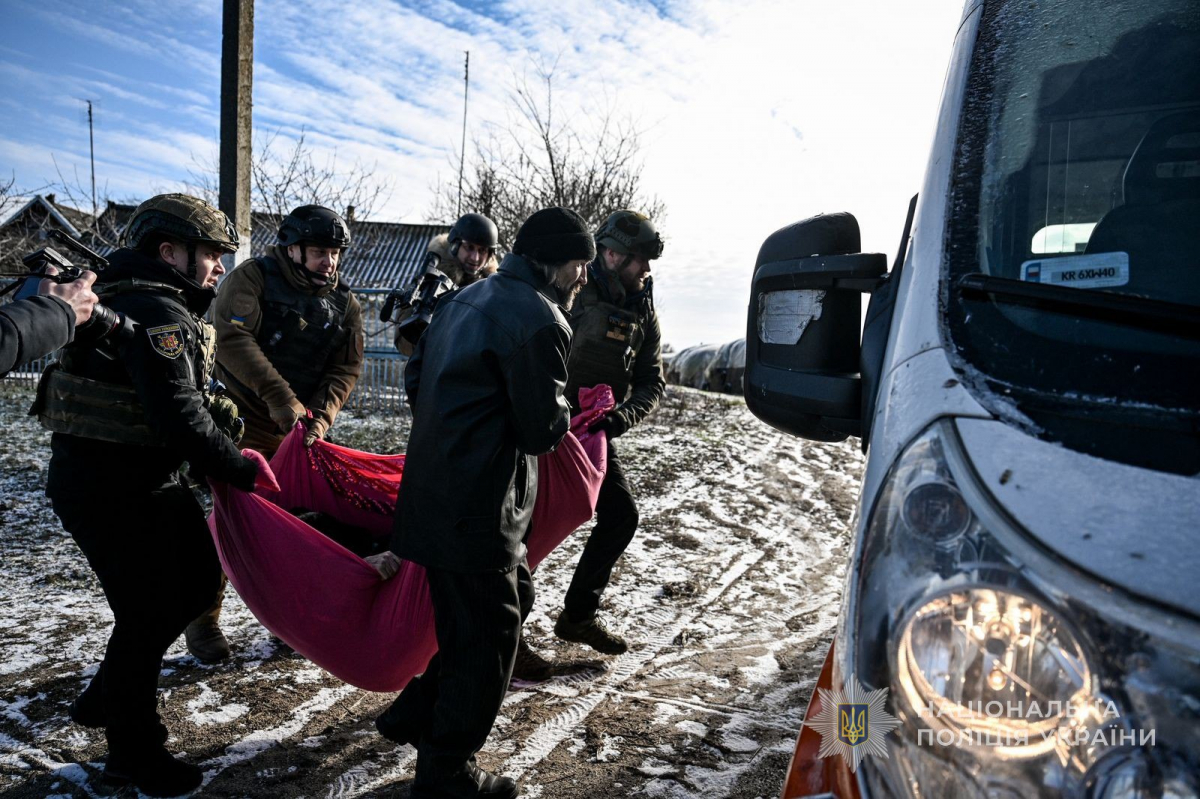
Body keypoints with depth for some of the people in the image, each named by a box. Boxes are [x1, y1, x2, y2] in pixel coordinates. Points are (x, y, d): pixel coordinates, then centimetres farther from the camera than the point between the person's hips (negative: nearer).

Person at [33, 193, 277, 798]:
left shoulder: (161, 306, 14)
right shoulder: (157, 313, -20)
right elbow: (179, 415, -27)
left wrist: (226, 461, 6)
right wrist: (238, 468, -16)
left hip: (148, 477, 10)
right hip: (110, 491, -10)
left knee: (197, 581, 17)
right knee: (148, 615, 0)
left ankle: (104, 698, 34)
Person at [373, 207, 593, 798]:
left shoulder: (467, 299, 12)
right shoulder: (541, 321, -17)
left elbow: (415, 376, 17)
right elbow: (541, 431, -15)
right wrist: (561, 415, 6)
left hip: (433, 492, 10)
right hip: (480, 511, -10)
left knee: (513, 599, 23)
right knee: (486, 638, 5)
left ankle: (415, 714, 31)